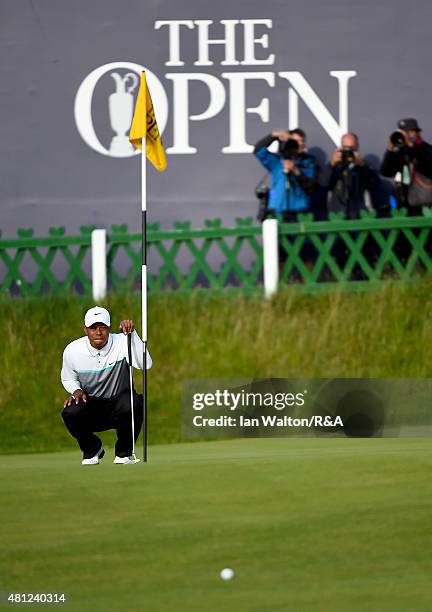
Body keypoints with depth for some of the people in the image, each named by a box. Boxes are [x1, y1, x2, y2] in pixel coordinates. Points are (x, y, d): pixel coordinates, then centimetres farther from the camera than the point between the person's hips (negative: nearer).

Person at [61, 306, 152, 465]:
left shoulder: (121, 343, -16)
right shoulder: (73, 351, -9)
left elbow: (145, 364, -33)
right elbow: (68, 379, 11)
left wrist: (132, 333, -37)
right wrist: (76, 391, -13)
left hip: (118, 400, -1)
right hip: (90, 404, 1)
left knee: (134, 404, -36)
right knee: (70, 412, -32)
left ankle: (124, 452, -5)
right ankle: (92, 450, 4)